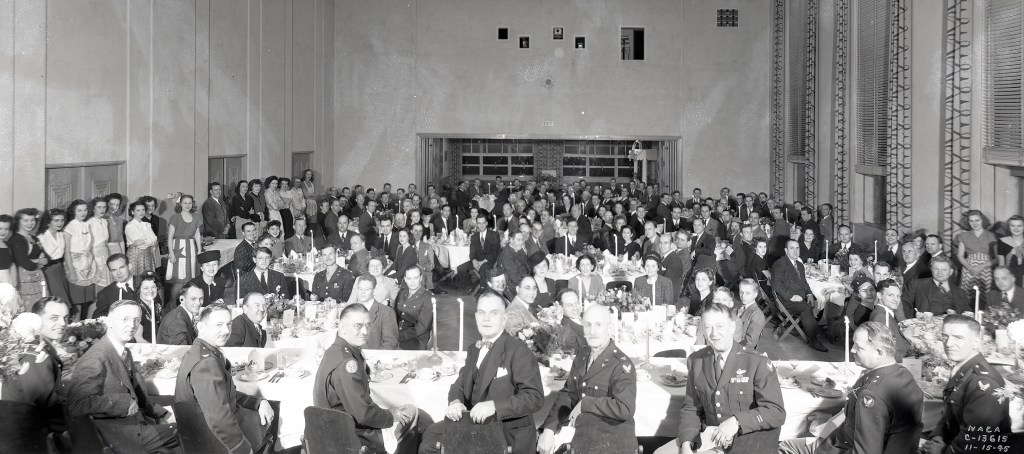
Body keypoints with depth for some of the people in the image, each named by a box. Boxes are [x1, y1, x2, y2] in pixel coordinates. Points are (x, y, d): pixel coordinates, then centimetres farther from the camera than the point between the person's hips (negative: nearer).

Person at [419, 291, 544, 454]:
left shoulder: (519, 351, -13)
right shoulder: (475, 349, 13)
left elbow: (535, 397, -21)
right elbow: (460, 384, 14)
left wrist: (494, 406, -32)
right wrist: (455, 401, -10)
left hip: (508, 434, -7)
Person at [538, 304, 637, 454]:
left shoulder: (622, 365, -18)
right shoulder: (582, 355, 5)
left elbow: (625, 409, -29)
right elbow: (568, 394, 8)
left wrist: (585, 404, -22)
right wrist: (549, 429, -4)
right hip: (582, 438, 6)